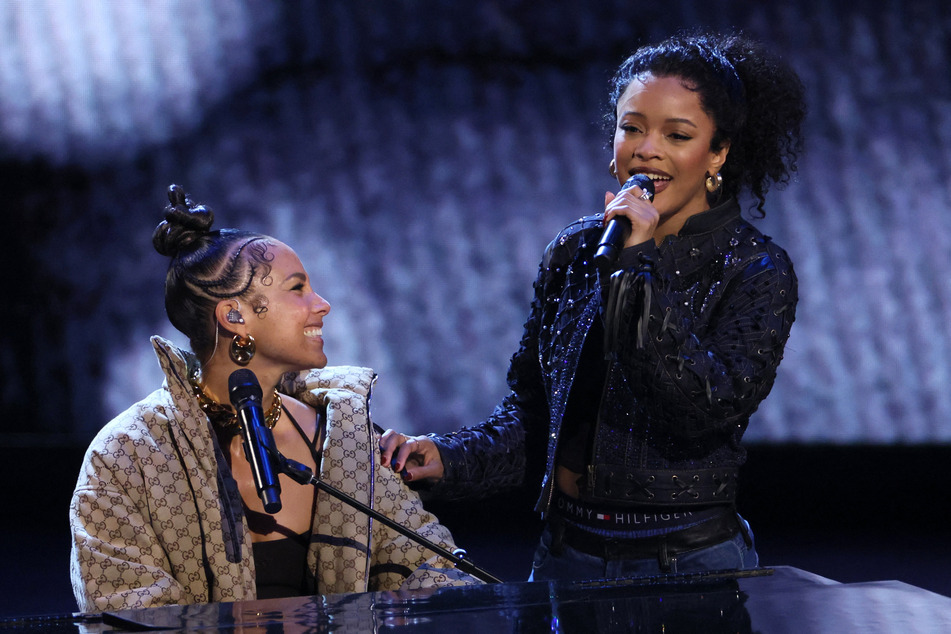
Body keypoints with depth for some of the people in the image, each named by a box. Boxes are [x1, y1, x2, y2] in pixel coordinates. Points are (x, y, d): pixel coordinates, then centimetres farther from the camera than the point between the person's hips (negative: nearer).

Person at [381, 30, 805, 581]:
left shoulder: (757, 270, -8)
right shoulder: (575, 252, 5)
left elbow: (713, 410, -22)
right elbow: (532, 409, 9)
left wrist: (638, 270, -23)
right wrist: (450, 460, -8)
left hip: (692, 561, -4)